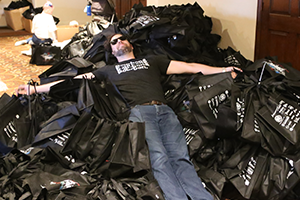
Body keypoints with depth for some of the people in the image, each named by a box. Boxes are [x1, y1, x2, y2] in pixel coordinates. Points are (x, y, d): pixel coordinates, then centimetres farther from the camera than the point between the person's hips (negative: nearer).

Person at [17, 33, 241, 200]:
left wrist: (224, 69, 23)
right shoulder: (109, 70, 30)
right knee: (158, 159, -27)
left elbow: (189, 67, 29)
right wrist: (34, 88, 18)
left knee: (181, 158, -20)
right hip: (139, 112, -2)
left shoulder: (151, 60, 33)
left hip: (165, 111, 2)